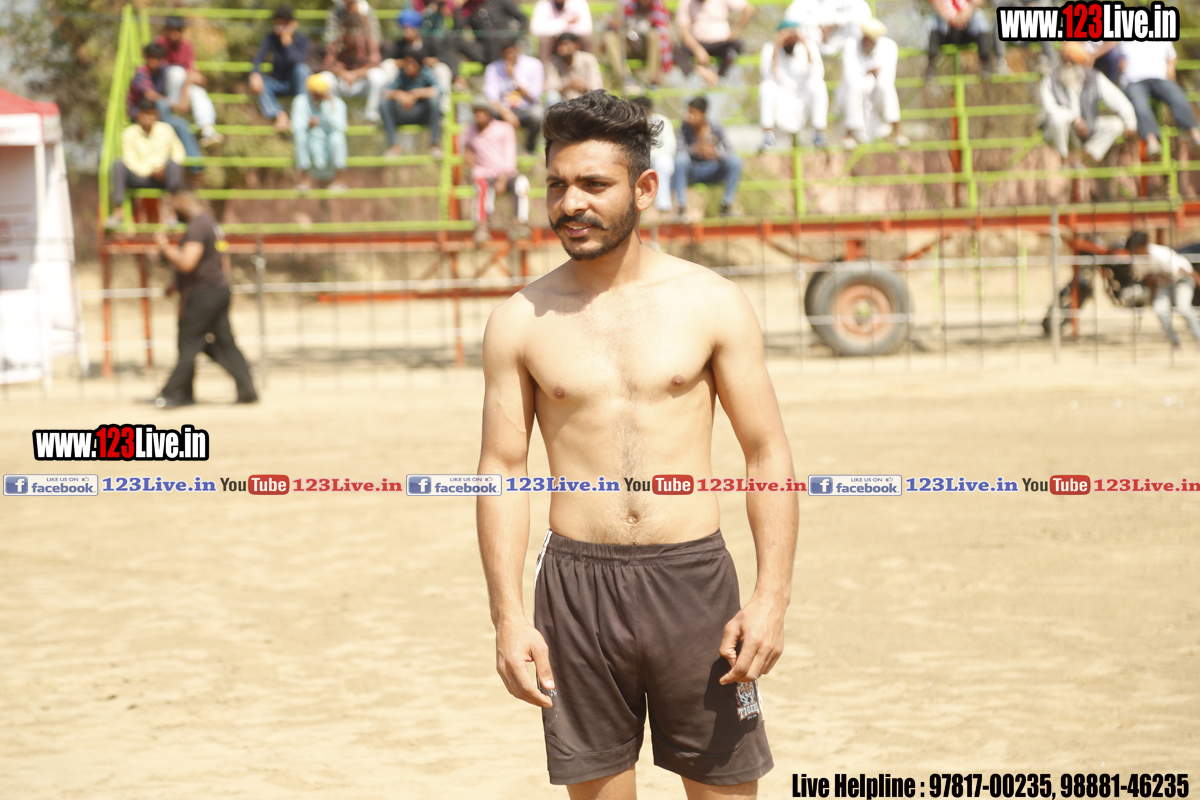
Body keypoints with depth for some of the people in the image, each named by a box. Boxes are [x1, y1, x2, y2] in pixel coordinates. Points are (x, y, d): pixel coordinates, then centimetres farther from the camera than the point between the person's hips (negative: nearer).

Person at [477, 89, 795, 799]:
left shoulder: (712, 303, 0)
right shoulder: (521, 320, 2)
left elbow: (768, 455, 1)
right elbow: (502, 469, 5)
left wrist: (773, 596, -8)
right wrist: (508, 616, -3)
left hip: (694, 578, -1)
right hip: (578, 582, 1)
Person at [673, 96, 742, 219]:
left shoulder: (715, 128, -9)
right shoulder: (685, 127, -11)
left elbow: (730, 152, -14)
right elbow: (677, 150, -21)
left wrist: (715, 152, -35)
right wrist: (695, 149, -39)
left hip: (712, 172, 1)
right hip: (691, 173, -1)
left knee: (735, 161, -25)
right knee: (680, 159, -33)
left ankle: (727, 205, -18)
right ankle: (682, 207, -33)